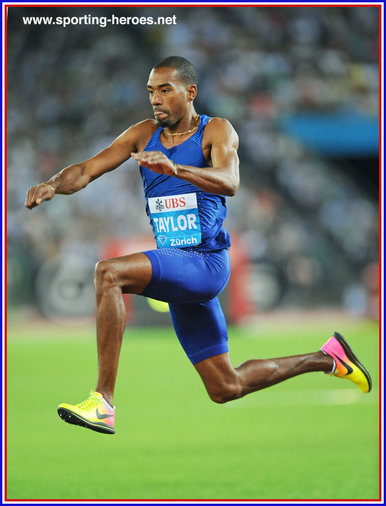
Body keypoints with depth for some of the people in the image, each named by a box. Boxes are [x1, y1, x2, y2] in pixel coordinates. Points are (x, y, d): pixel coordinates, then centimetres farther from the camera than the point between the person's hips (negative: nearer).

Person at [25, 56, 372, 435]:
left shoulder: (216, 132, -7)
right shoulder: (144, 134, 10)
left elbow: (229, 182, -27)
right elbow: (88, 170, 2)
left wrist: (175, 168, -44)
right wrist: (55, 184, -20)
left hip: (205, 262, -7)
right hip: (176, 269, 8)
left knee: (109, 273, -30)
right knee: (225, 388, 14)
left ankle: (103, 402, -32)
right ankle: (325, 358, 34)